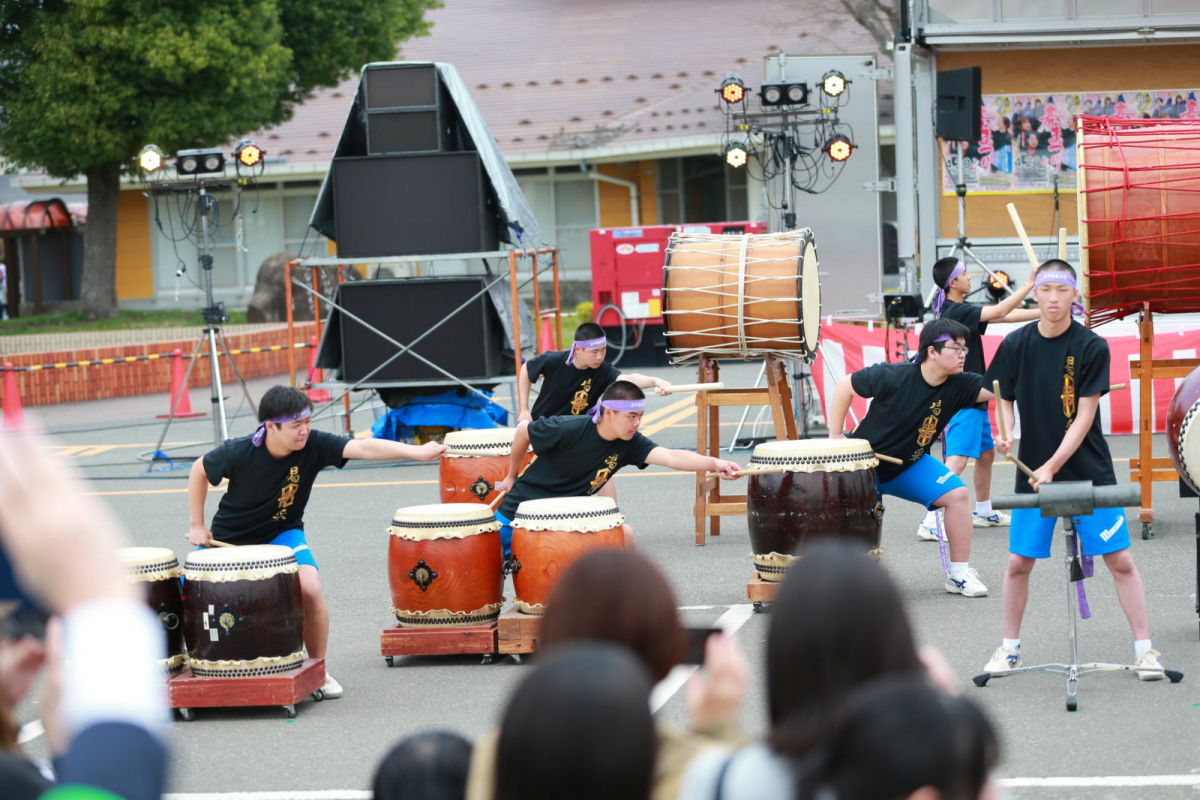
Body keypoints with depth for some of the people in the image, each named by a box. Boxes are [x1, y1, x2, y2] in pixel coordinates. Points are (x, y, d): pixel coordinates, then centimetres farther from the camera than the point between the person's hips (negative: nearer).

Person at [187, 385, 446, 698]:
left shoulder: (314, 445, -23)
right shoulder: (239, 453, -25)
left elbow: (362, 447, -37)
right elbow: (199, 471, -7)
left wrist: (415, 451, -51)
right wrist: (196, 525, -5)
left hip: (282, 533, 0)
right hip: (231, 537, 0)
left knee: (310, 589, -24)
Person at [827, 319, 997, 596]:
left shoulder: (958, 386, -14)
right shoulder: (892, 377, -25)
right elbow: (846, 386, -13)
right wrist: (835, 435, -11)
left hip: (909, 466, 4)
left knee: (957, 494, -14)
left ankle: (959, 573, -3)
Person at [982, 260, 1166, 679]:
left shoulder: (1092, 347, -9)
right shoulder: (1016, 345, 0)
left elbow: (1084, 416, -11)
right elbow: (1005, 399, 12)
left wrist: (1053, 466, -18)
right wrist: (1004, 432, -9)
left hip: (1088, 471, -2)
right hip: (1033, 471, 2)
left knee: (1120, 559, -4)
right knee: (1018, 562, 3)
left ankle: (1144, 649, 3)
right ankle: (1009, 647, 20)